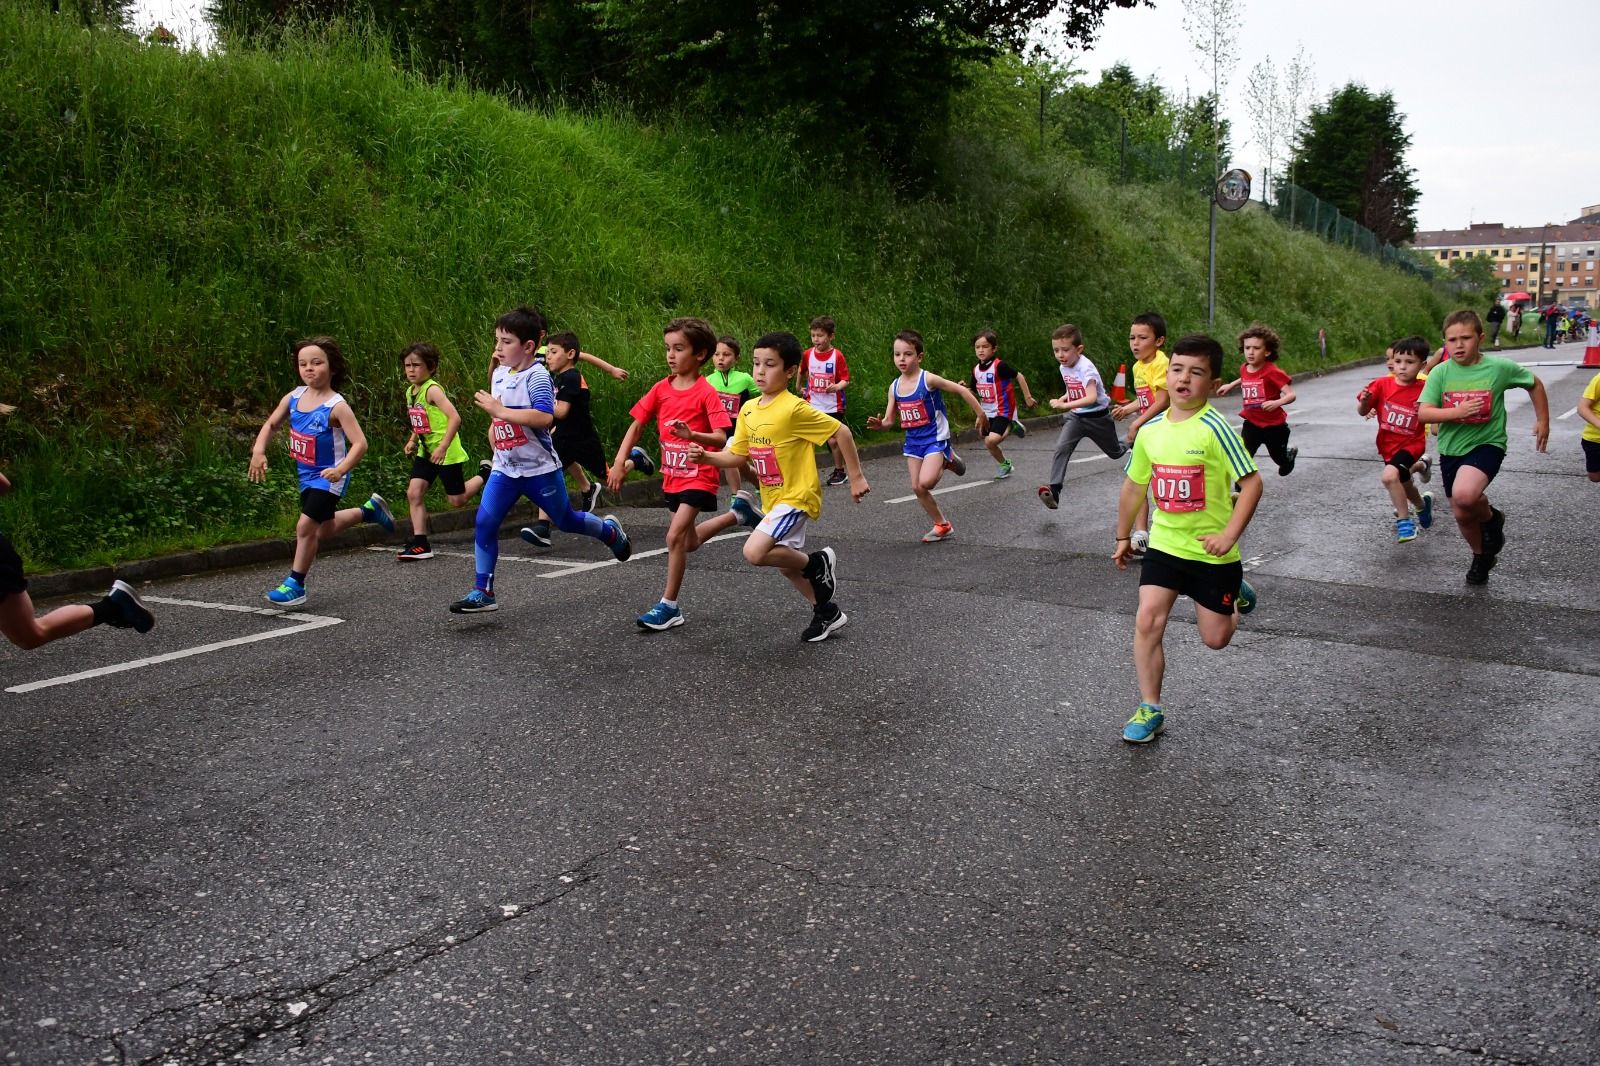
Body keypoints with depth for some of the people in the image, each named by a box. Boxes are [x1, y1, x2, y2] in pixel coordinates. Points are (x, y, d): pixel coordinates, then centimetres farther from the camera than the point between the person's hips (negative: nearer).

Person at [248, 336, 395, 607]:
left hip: (328, 476, -8)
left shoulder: (336, 406, -21)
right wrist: (258, 450, -6)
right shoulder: (294, 398, -3)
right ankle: (370, 509, 46)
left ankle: (295, 584, 2)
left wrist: (341, 469, -39)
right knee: (325, 528, 22)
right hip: (307, 475, 8)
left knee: (306, 526, -14)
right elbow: (270, 425, 11)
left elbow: (360, 443, -25)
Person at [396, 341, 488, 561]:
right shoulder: (410, 391, 8)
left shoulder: (432, 389, -18)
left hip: (446, 453, -7)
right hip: (425, 452, 7)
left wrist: (443, 447, -30)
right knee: (414, 493, -6)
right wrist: (412, 440, 7)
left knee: (457, 500, 3)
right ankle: (420, 544, -2)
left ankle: (485, 473, 27)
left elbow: (455, 417, -27)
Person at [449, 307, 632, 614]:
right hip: (504, 468, 6)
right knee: (484, 524, -8)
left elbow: (545, 418, -33)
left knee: (565, 521, 12)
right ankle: (483, 591, -3)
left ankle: (609, 530, 43)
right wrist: (493, 431, 15)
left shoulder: (536, 376, -17)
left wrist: (499, 410, -31)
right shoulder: (499, 374, 7)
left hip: (539, 468, -6)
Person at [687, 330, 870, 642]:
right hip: (773, 499, 8)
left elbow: (841, 432, -16)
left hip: (797, 496, -8)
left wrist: (856, 478, -12)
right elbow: (737, 456, 6)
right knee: (786, 563, 19)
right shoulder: (748, 409, 2)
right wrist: (706, 456, -11)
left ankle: (818, 563, -1)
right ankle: (827, 611, 37)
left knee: (755, 552, -24)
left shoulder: (795, 409, -20)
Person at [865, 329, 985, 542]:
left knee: (925, 483, -22)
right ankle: (943, 526, 20)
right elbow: (890, 420, 5)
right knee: (917, 488, 4)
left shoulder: (928, 379, -17)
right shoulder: (894, 387, 0)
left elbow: (962, 390, -12)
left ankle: (947, 460, 10)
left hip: (935, 438, -6)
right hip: (913, 440, 6)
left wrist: (980, 415, -10)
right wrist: (879, 424, -18)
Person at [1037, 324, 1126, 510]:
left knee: (1115, 452, 17)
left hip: (1097, 416, -5)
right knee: (1061, 448, -20)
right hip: (1076, 416, 5)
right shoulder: (1064, 367, -2)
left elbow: (1092, 397, -38)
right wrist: (1062, 399, -2)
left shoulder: (1086, 368, -27)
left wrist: (1065, 405, -46)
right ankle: (1054, 491, -26)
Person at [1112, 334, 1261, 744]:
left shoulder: (1215, 428, -17)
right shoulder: (1150, 430, 0)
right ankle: (1150, 710, 2)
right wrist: (1123, 537, 19)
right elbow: (1134, 486, 13)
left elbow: (1252, 482, -16)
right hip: (1164, 545, 4)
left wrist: (1229, 535, -24)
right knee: (1147, 621, -10)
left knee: (1215, 638, 8)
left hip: (1211, 551, -3)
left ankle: (1235, 596, 42)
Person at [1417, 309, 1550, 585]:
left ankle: (1491, 518, 4)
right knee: (1462, 515, 12)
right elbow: (1423, 413, -12)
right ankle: (1482, 556, 42)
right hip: (1451, 449, 3)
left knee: (1464, 495, -32)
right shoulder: (1441, 372, -7)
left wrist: (1543, 421, 12)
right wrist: (1457, 411, -26)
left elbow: (1535, 384, 8)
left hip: (1486, 445, -3)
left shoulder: (1499, 367, -10)